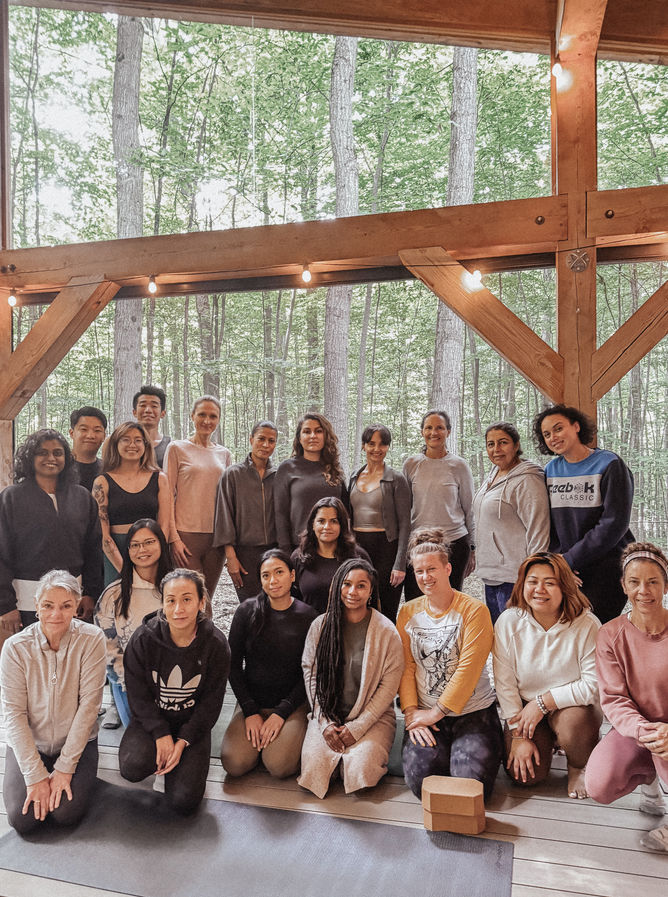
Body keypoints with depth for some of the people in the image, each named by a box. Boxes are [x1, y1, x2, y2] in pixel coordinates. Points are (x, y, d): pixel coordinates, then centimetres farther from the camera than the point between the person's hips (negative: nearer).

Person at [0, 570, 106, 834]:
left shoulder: (91, 639, -18)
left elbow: (89, 704, -16)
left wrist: (65, 767, -16)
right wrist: (35, 775, -17)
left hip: (77, 742, -1)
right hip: (28, 743, 1)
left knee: (67, 814, -16)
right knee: (22, 819, -13)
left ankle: (67, 778, 16)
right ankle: (43, 782, 18)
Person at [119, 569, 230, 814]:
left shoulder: (216, 644, -14)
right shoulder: (143, 638, -14)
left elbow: (211, 702, -7)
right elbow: (137, 693, -9)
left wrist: (182, 741, -14)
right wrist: (161, 734, -17)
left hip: (192, 723, 0)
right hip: (149, 719, 1)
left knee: (184, 802, -13)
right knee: (133, 768, -28)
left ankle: (180, 755, 17)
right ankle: (158, 751, 7)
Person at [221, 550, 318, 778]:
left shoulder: (307, 617, -7)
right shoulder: (247, 611, -4)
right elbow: (233, 665, 0)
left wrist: (281, 713, -11)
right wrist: (250, 712, -7)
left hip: (292, 704, -1)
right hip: (251, 701, 2)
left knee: (279, 766, -22)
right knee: (235, 764, -19)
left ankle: (292, 736, 9)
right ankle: (258, 736, 11)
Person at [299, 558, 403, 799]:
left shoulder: (387, 632, -9)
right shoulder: (320, 626, -2)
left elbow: (389, 685, -8)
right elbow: (310, 674, 1)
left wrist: (358, 726, -12)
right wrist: (325, 723, -7)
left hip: (373, 717, -2)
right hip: (327, 715, 2)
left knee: (361, 769, -22)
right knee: (314, 765, -18)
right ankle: (340, 752, 14)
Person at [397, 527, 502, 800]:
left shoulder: (474, 610, -9)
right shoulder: (408, 613, 5)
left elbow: (469, 668, -14)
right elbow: (405, 668, 3)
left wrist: (437, 712, -13)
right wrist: (411, 712, -8)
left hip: (473, 711, -2)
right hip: (425, 715, 3)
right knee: (421, 782, -16)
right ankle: (440, 752, 16)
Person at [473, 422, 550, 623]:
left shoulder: (527, 481, -15)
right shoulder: (493, 475, 13)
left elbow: (538, 531, -18)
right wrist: (478, 556, 22)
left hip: (514, 577, -9)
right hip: (490, 573, 9)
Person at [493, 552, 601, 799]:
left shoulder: (587, 625, -17)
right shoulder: (508, 623, -12)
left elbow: (594, 685, -17)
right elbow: (504, 683, -9)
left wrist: (544, 702, -19)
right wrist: (518, 735, -10)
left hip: (573, 706, -1)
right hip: (526, 708, 2)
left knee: (574, 725, -34)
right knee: (523, 775, -14)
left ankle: (579, 767, 3)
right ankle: (545, 741, 21)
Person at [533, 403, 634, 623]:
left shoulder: (609, 464, -7)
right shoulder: (550, 470, 8)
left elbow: (614, 523, -13)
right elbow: (546, 523, 9)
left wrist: (571, 558, -14)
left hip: (606, 566, -4)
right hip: (566, 567, 4)